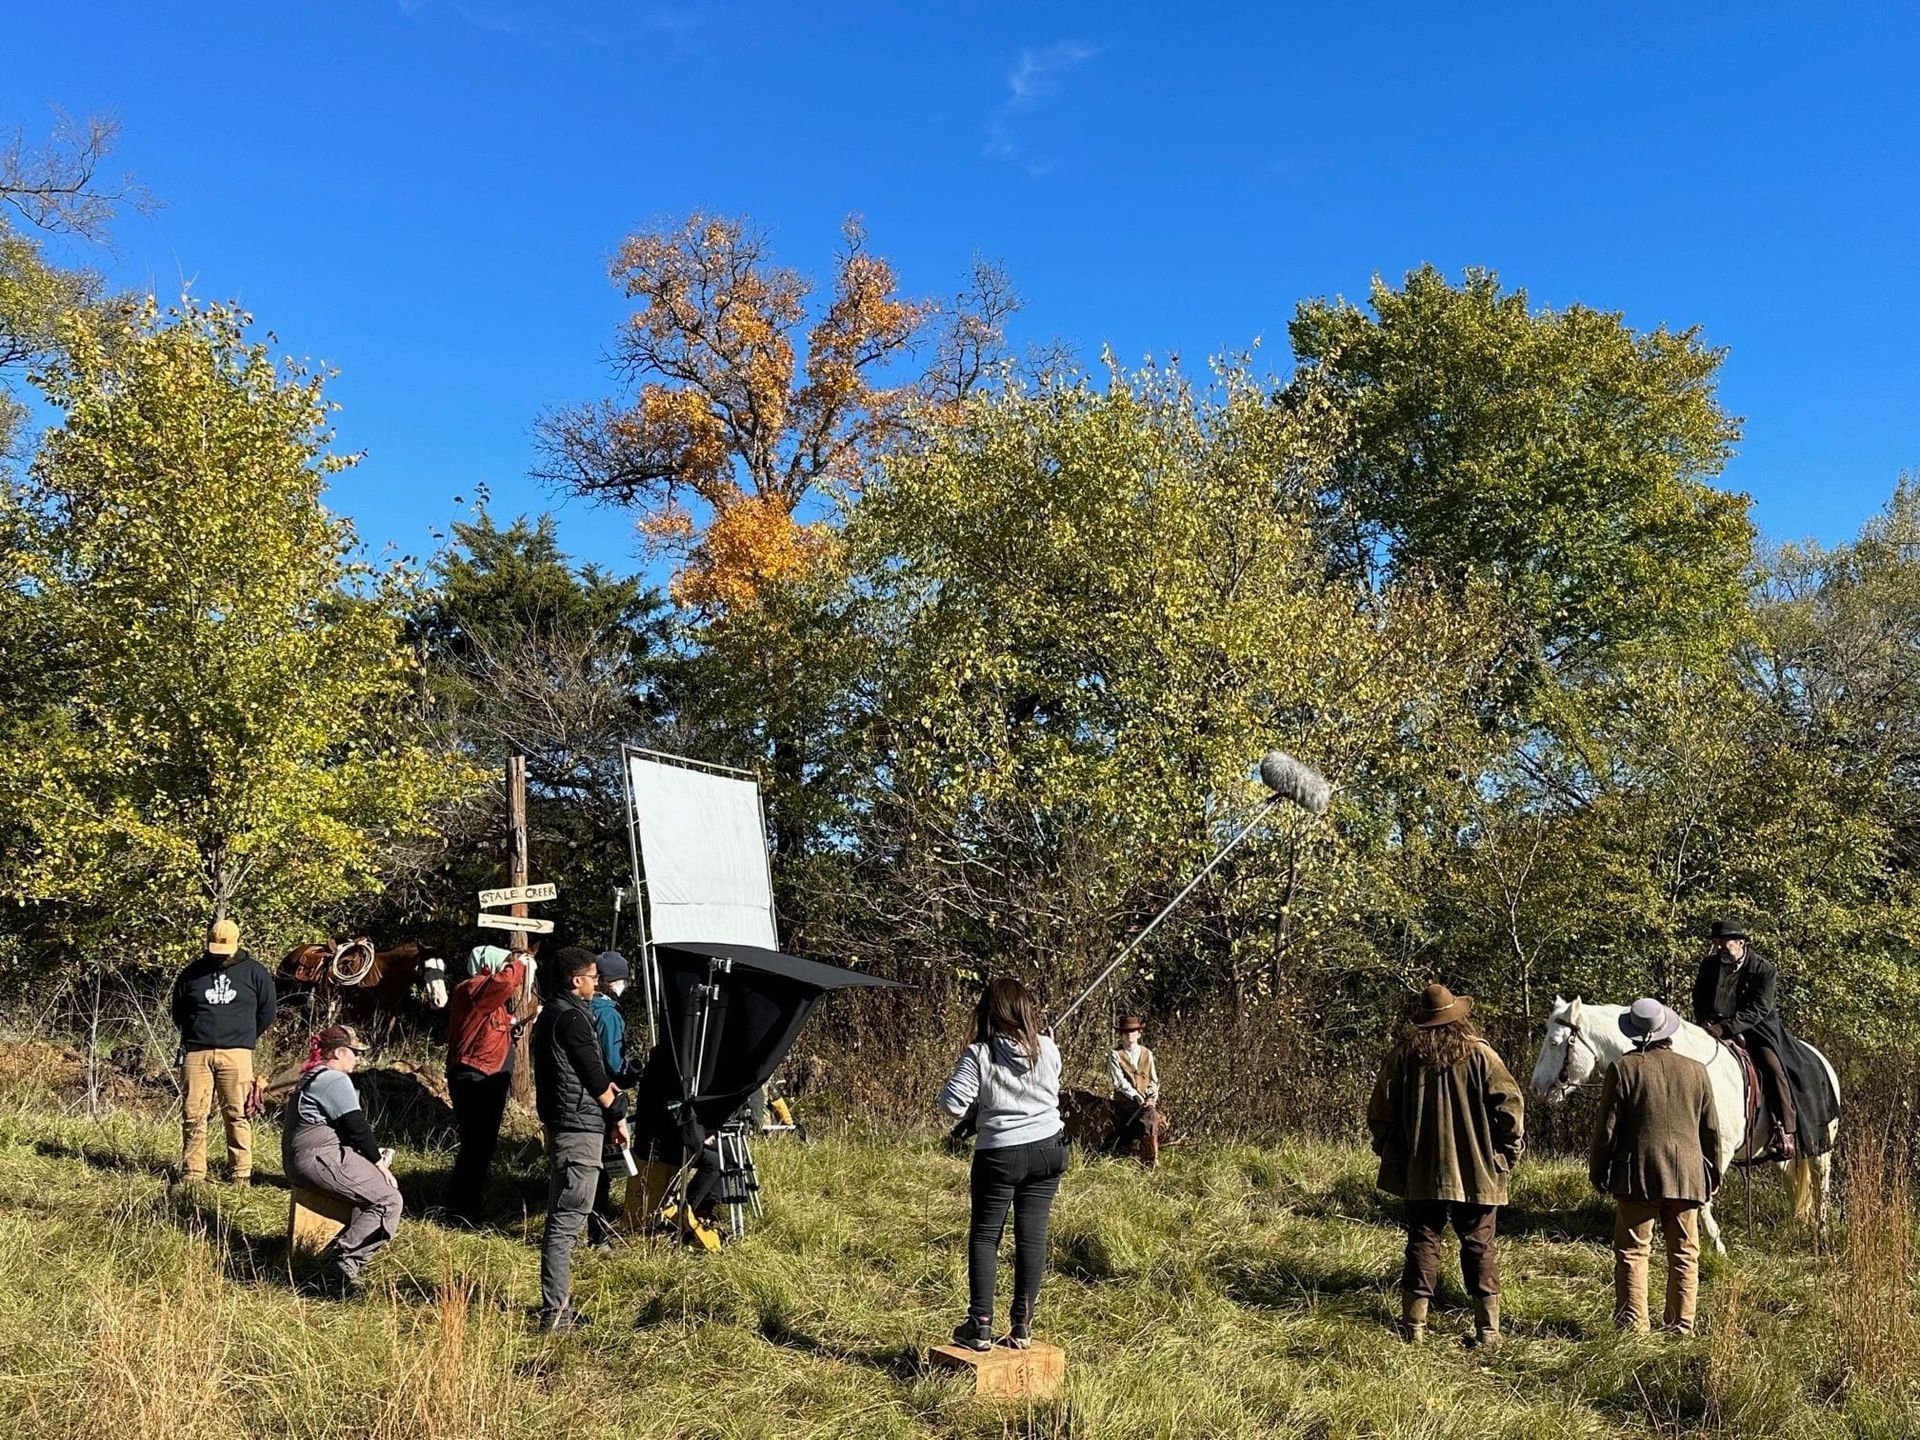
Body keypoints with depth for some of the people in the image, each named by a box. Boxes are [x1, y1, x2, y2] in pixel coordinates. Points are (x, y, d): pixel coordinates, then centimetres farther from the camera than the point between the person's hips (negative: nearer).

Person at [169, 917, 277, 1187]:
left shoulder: (254, 972, 6)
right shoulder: (191, 974, 10)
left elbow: (267, 1012, 14)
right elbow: (178, 1013, 22)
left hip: (236, 1054, -1)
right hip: (196, 1053, 2)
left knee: (238, 1115, -4)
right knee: (193, 1115, -1)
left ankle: (241, 1176, -1)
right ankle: (192, 1175, 5)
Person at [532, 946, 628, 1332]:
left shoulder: (550, 1014, 14)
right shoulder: (572, 1018, -17)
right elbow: (595, 1076, -14)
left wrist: (602, 1085, 17)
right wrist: (618, 1117, -1)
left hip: (560, 1124, 11)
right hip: (579, 1129, -11)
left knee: (561, 1218, 16)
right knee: (567, 1221, -7)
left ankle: (557, 1304, 25)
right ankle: (554, 1312, -4)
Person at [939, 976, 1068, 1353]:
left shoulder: (979, 1054, -13)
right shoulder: (1048, 1049, -3)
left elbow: (952, 1103, -15)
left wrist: (976, 1108, 4)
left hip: (999, 1155, -3)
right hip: (1047, 1149, 3)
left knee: (984, 1235, 9)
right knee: (1032, 1234, 7)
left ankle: (980, 1326, 8)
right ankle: (1022, 1326, 11)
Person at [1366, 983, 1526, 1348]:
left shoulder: (1403, 1054, -1)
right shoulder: (1478, 1054, -6)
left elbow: (1380, 1110, 2)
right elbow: (1509, 1103, -10)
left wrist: (1388, 1151, 15)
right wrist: (1508, 1151, 2)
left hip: (1419, 1170, 1)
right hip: (1475, 1170, -1)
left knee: (1422, 1240, 9)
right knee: (1479, 1245, 8)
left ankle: (1414, 1326, 10)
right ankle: (1488, 1328, 10)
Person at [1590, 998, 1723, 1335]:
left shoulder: (1623, 1068, -6)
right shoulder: (1696, 1070, 5)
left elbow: (1607, 1128, -6)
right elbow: (1711, 1130, 10)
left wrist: (1598, 1172, 5)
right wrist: (1713, 1175, 22)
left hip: (1637, 1176, -3)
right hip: (1687, 1176, 3)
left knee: (1632, 1251, 1)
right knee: (1684, 1254, 11)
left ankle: (1632, 1323, -2)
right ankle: (1682, 1325, 13)